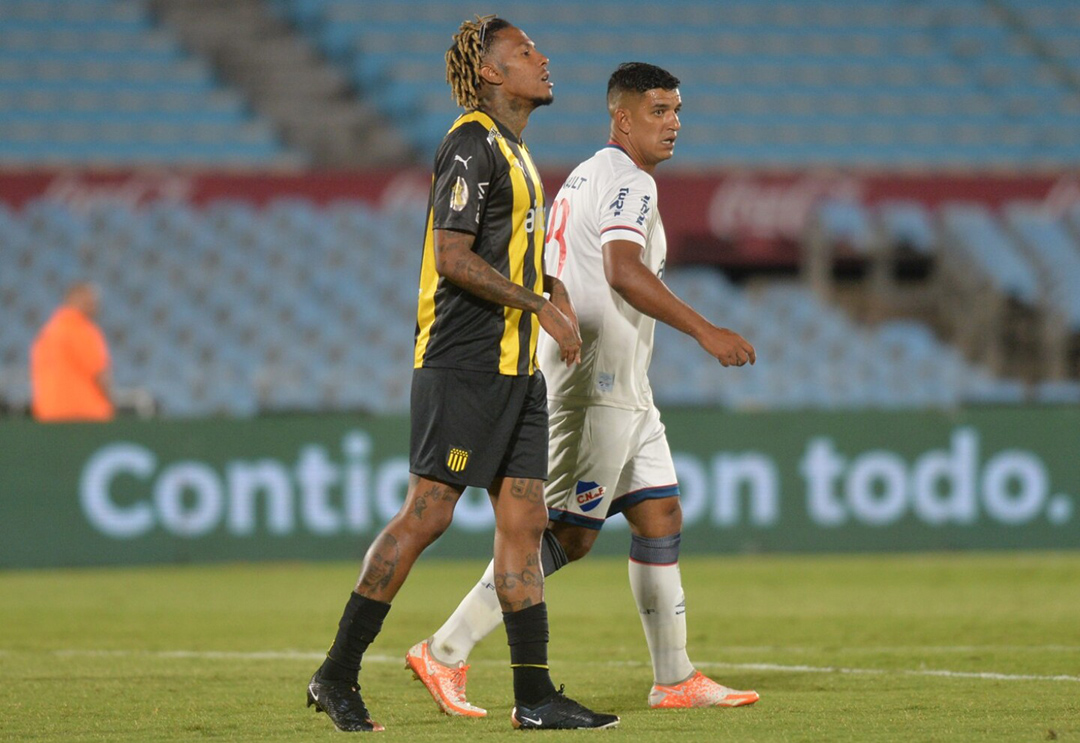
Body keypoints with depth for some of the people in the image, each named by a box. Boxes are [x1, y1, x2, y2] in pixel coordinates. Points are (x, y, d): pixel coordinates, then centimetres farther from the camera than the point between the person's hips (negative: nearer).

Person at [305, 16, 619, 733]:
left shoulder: (517, 153, 19)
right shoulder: (472, 145, -11)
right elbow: (453, 258, -19)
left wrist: (551, 285, 11)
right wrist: (541, 305, -17)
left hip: (517, 370, 9)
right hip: (464, 366, -9)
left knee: (524, 521, 5)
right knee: (427, 513, -10)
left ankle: (535, 696, 5)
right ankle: (337, 674, -4)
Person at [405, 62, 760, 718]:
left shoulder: (586, 177, 19)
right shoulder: (629, 181, -12)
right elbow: (622, 272, -27)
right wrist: (705, 330, -30)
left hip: (624, 388, 11)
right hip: (600, 385, -11)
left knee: (660, 517, 10)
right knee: (569, 534, -10)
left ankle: (676, 680, 12)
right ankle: (446, 652, -9)